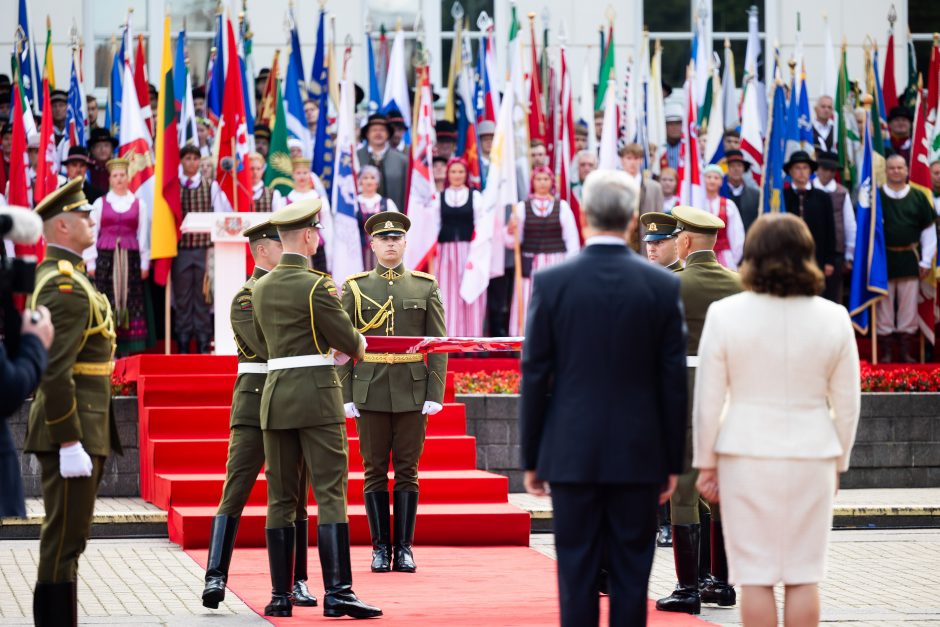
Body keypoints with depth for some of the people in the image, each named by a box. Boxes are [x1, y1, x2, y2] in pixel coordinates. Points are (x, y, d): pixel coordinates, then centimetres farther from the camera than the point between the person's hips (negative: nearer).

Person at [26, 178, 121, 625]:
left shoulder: (53, 277, 16)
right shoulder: (67, 286, -17)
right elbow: (54, 373, -23)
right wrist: (70, 443, -24)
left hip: (77, 429, 11)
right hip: (72, 431, -11)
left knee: (64, 538, 14)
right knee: (64, 540, -7)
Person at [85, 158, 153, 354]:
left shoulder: (139, 204, 9)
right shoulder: (100, 203, 7)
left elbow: (143, 235, 8)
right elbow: (91, 233, 6)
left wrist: (145, 263, 2)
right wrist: (91, 263, -1)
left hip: (130, 259, 1)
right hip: (105, 258, -1)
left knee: (131, 302, -3)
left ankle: (128, 349, -1)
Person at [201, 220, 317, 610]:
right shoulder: (245, 299, -5)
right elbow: (270, 348, -17)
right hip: (255, 403, -6)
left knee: (294, 496, 8)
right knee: (235, 490, -10)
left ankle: (295, 583, 12)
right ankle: (216, 577, -12)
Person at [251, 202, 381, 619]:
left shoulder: (261, 288, 9)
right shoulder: (316, 286, -11)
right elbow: (349, 341, -8)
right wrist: (359, 346, 17)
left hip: (275, 394, 6)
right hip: (317, 396, -6)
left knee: (280, 498, 8)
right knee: (330, 495, -6)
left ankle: (280, 596, 7)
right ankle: (337, 592, -11)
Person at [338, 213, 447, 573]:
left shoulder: (425, 287, 7)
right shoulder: (354, 288, 6)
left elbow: (438, 345, 5)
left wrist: (435, 394, -4)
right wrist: (345, 395, -3)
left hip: (412, 392, 0)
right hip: (370, 393, 0)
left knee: (407, 471, 2)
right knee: (375, 471, 2)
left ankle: (404, 548, 6)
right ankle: (380, 548, 7)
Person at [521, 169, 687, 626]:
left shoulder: (551, 282, -4)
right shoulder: (662, 285, -2)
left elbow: (534, 377, -2)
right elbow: (674, 379, 0)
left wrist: (532, 459, 6)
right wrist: (673, 461, 8)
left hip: (571, 452, 0)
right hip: (639, 455, 1)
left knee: (576, 572, 3)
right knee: (631, 573, 4)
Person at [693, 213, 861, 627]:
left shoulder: (725, 314, -6)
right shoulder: (834, 318, -1)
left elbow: (708, 400, -3)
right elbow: (847, 403, 5)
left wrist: (705, 463, 7)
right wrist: (838, 462, 17)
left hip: (747, 454, -1)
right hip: (812, 455, 1)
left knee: (756, 576, 3)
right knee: (804, 576, 6)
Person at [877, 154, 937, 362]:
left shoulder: (918, 197, 4)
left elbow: (928, 230, 6)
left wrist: (926, 261, 1)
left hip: (910, 258, 1)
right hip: (883, 258, -1)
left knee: (909, 307, 5)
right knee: (885, 307, 3)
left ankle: (907, 352, 13)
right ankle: (886, 352, 10)